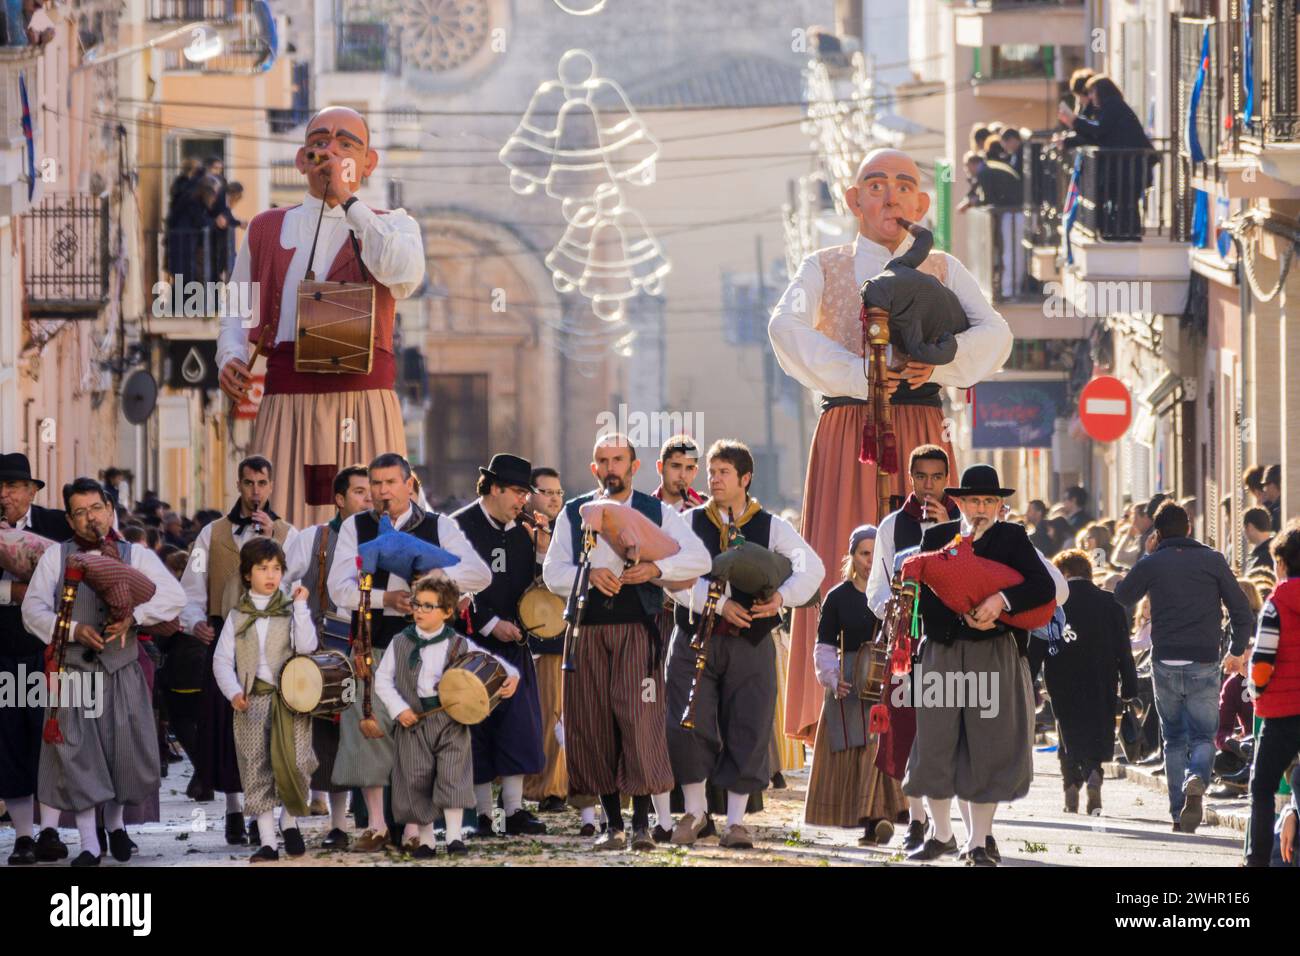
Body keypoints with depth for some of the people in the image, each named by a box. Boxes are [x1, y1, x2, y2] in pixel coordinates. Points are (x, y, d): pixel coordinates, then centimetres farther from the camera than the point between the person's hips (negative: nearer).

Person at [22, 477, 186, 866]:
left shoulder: (135, 555, 4)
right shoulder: (56, 557, 3)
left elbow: (174, 596, -6)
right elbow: (33, 609, -4)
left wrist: (134, 616, -21)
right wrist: (74, 630, -19)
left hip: (121, 672, 1)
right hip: (73, 671, -1)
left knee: (124, 752, 6)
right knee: (76, 756, -5)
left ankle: (115, 823, 32)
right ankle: (89, 844, 1)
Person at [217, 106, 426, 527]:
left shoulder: (391, 226, 12)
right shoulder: (266, 229, 20)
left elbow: (403, 276, -11)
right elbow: (237, 310, 21)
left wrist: (347, 199, -7)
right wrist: (230, 358, 0)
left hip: (364, 399, -2)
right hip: (286, 402, 2)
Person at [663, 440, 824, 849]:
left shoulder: (771, 527, 5)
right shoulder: (689, 522, 5)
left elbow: (813, 568, -3)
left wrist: (783, 596, -20)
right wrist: (720, 604, -16)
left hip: (750, 644, 0)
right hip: (696, 639, 0)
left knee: (747, 733, -1)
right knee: (688, 727, -5)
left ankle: (736, 821, 6)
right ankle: (695, 813, 11)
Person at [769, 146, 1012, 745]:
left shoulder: (942, 270, 15)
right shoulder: (825, 268, 12)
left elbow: (994, 335, -1)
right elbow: (787, 329, -8)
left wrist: (937, 366, -18)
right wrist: (858, 376, -19)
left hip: (920, 432, 1)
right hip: (846, 432, -1)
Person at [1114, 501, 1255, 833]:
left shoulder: (1151, 564, 1)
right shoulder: (1212, 561, 2)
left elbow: (1122, 597, 18)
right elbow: (1241, 610, 3)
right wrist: (1237, 650, 18)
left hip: (1165, 664, 1)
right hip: (1203, 665, -1)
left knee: (1174, 739, 14)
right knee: (1203, 737, 6)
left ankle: (1179, 815, 6)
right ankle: (1197, 780, -27)